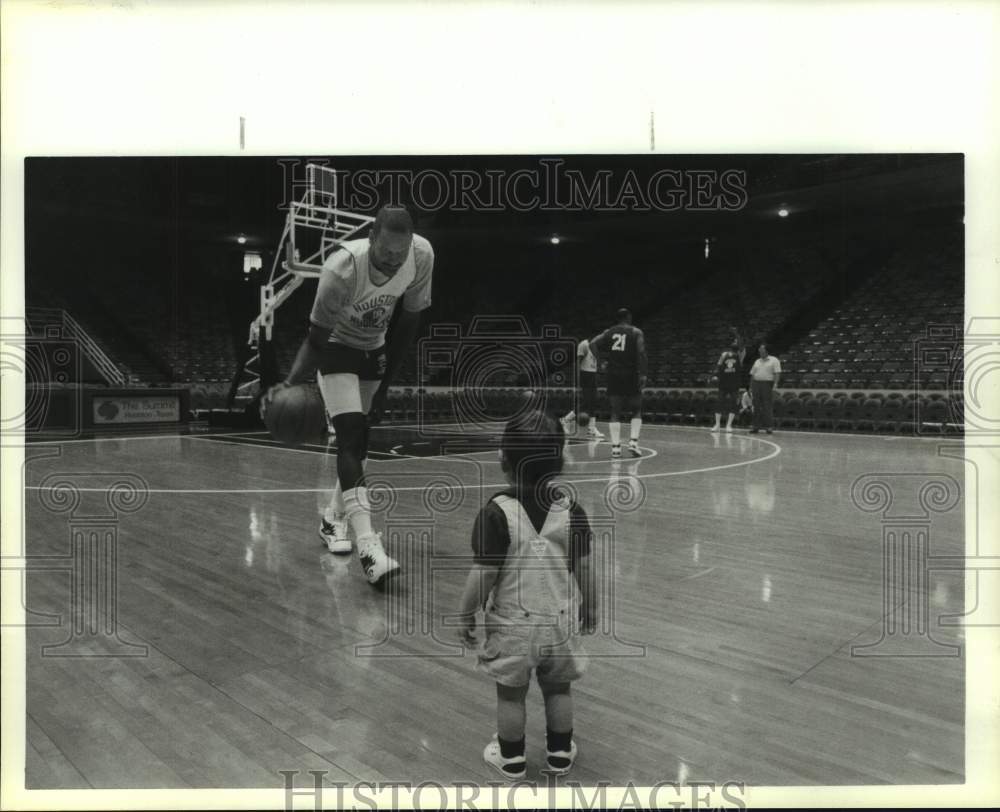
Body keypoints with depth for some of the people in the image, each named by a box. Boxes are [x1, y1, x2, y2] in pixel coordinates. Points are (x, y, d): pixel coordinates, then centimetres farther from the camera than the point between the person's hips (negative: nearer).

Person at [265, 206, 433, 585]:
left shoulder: (422, 255, -22)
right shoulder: (342, 269, -34)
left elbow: (409, 322, -9)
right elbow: (317, 339, -24)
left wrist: (385, 383, -7)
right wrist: (290, 384, -35)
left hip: (374, 350, 5)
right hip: (337, 348, -5)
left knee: (362, 438, 9)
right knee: (351, 437, -20)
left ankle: (333, 519, 31)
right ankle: (368, 546, -27)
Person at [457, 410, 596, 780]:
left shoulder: (497, 513, -20)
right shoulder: (571, 511, -10)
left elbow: (483, 574, -18)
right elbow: (584, 568, -3)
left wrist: (466, 613, -3)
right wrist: (590, 608, 14)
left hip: (512, 624, -3)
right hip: (560, 621, 3)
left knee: (511, 694, 15)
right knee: (558, 689, 22)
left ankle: (511, 757, 30)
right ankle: (560, 753, 35)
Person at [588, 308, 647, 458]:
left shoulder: (609, 332, 9)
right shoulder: (636, 332, 0)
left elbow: (593, 344, 0)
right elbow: (641, 353, -12)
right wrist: (643, 374, -13)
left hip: (614, 376, 2)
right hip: (631, 376, -2)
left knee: (615, 413, 6)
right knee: (636, 411, 12)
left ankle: (615, 447, -2)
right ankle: (633, 442, -3)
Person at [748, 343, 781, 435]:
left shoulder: (774, 360, 3)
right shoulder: (757, 361, 20)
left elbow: (777, 374, -6)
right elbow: (752, 375, 18)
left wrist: (775, 384, -18)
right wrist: (751, 387, 11)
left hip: (767, 384, -5)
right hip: (756, 384, 5)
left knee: (768, 406, -7)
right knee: (756, 406, 3)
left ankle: (769, 426, -6)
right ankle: (756, 426, 6)